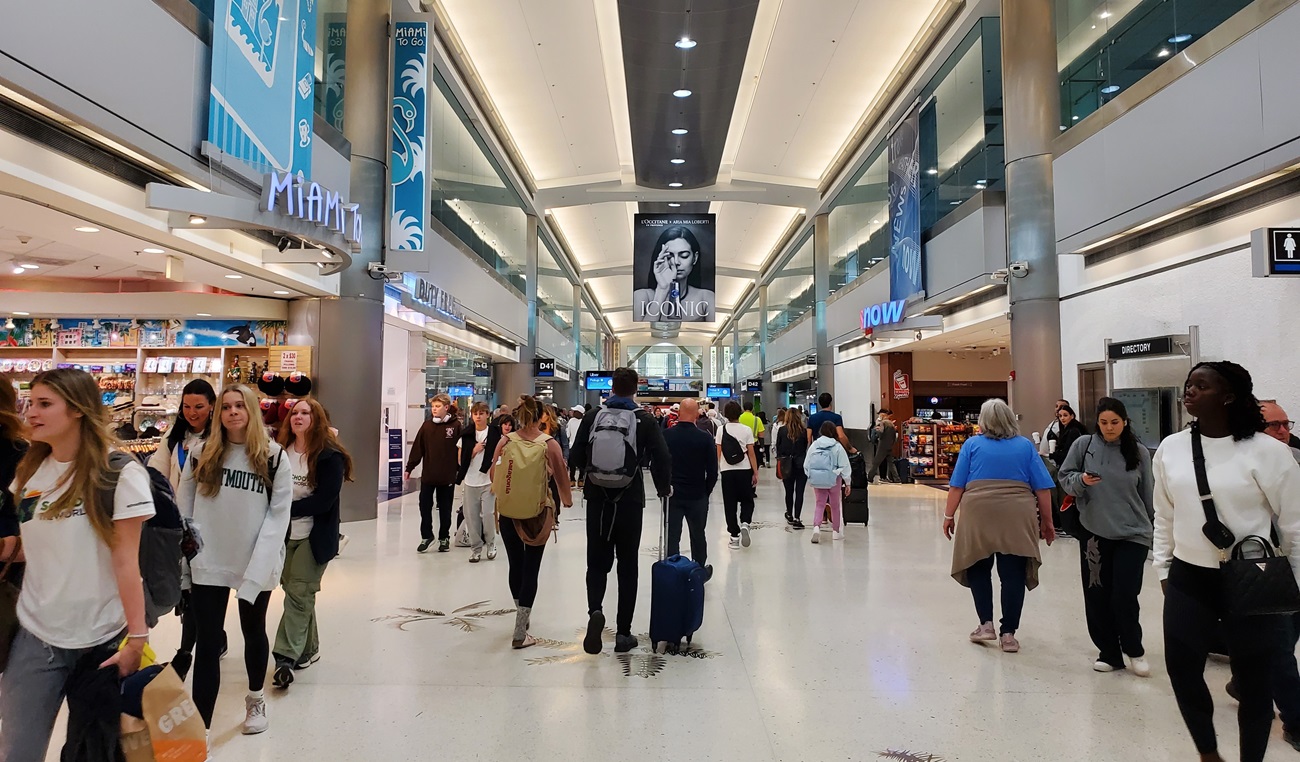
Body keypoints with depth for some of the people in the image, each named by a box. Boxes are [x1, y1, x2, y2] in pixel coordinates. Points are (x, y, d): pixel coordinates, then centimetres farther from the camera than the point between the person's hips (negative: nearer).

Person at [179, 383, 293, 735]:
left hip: (256, 564, 0)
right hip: (208, 563, 0)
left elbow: (279, 515, -8)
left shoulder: (274, 457, -5)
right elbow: (184, 507, 5)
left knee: (253, 631, 19)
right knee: (208, 644, 0)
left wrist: (258, 566, -14)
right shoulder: (201, 453, 0)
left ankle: (255, 698, 41)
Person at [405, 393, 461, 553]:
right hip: (428, 475, 2)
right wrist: (409, 468, 2)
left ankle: (444, 537, 24)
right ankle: (426, 535, 22)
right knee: (425, 506, 5)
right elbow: (417, 448, 3)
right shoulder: (427, 425, 3)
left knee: (445, 508, 10)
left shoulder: (455, 425, -5)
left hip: (447, 475, -2)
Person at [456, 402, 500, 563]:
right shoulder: (466, 435, 4)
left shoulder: (494, 433, -3)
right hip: (470, 481, 3)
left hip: (488, 480, -2)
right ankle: (475, 548, 16)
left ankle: (491, 544, 17)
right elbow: (462, 459, 4)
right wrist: (474, 450, -13)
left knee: (488, 514, -4)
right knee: (472, 515, 5)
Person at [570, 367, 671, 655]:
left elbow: (576, 456, 2)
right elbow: (662, 458, -11)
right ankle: (623, 633, 13)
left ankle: (595, 610, -13)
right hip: (630, 500, -1)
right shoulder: (645, 420, -5)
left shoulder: (593, 416, 0)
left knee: (597, 561, 13)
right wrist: (663, 488, 7)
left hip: (598, 499, 1)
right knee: (627, 566, 9)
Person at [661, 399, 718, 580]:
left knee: (672, 536, 7)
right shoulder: (705, 438, -11)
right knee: (698, 535, 17)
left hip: (671, 495, 0)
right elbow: (712, 471, -6)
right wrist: (706, 492, 8)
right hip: (697, 496, 0)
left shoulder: (665, 436, -8)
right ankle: (700, 571, 30)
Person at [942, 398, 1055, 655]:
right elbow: (1043, 488, 6)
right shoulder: (1026, 446, 10)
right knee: (1013, 574, 5)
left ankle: (986, 624, 11)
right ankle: (1009, 633, 9)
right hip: (1017, 519, 1)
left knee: (979, 570, 14)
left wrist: (949, 515, 9)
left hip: (978, 517, -1)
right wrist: (1047, 521, 13)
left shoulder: (972, 444, 6)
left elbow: (956, 485, 2)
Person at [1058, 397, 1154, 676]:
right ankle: (1109, 652, 23)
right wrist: (1081, 480, -18)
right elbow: (1065, 477, 3)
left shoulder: (1139, 452, 0)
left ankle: (1134, 650, 23)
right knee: (1096, 596, 6)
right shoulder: (1083, 445, -3)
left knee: (1125, 596, -3)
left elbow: (1147, 495, 7)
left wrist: (1155, 529, 12)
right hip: (1093, 532, 1)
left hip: (1133, 534, -1)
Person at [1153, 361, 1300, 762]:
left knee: (1253, 681, 11)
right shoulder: (1170, 448, 1)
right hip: (1188, 580, 4)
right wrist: (1163, 570, 12)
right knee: (1182, 669, 10)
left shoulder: (1268, 451, -11)